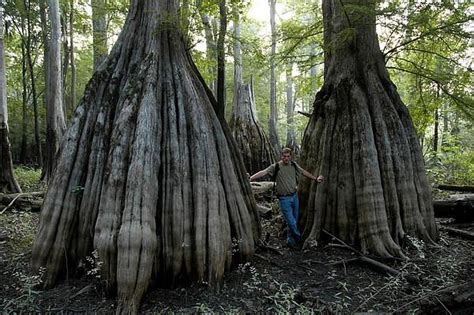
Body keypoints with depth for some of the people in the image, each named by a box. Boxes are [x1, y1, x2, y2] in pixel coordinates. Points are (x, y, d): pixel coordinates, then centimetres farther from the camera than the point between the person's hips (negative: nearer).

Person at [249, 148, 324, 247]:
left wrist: (316, 178, 27)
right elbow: (263, 172, -21)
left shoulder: (293, 164, 5)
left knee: (295, 220, 13)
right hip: (284, 199, -5)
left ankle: (291, 240, 32)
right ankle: (298, 237, 21)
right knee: (291, 222, -6)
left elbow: (304, 172, 19)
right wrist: (250, 178, -33)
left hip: (294, 196, 5)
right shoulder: (276, 167, -10)